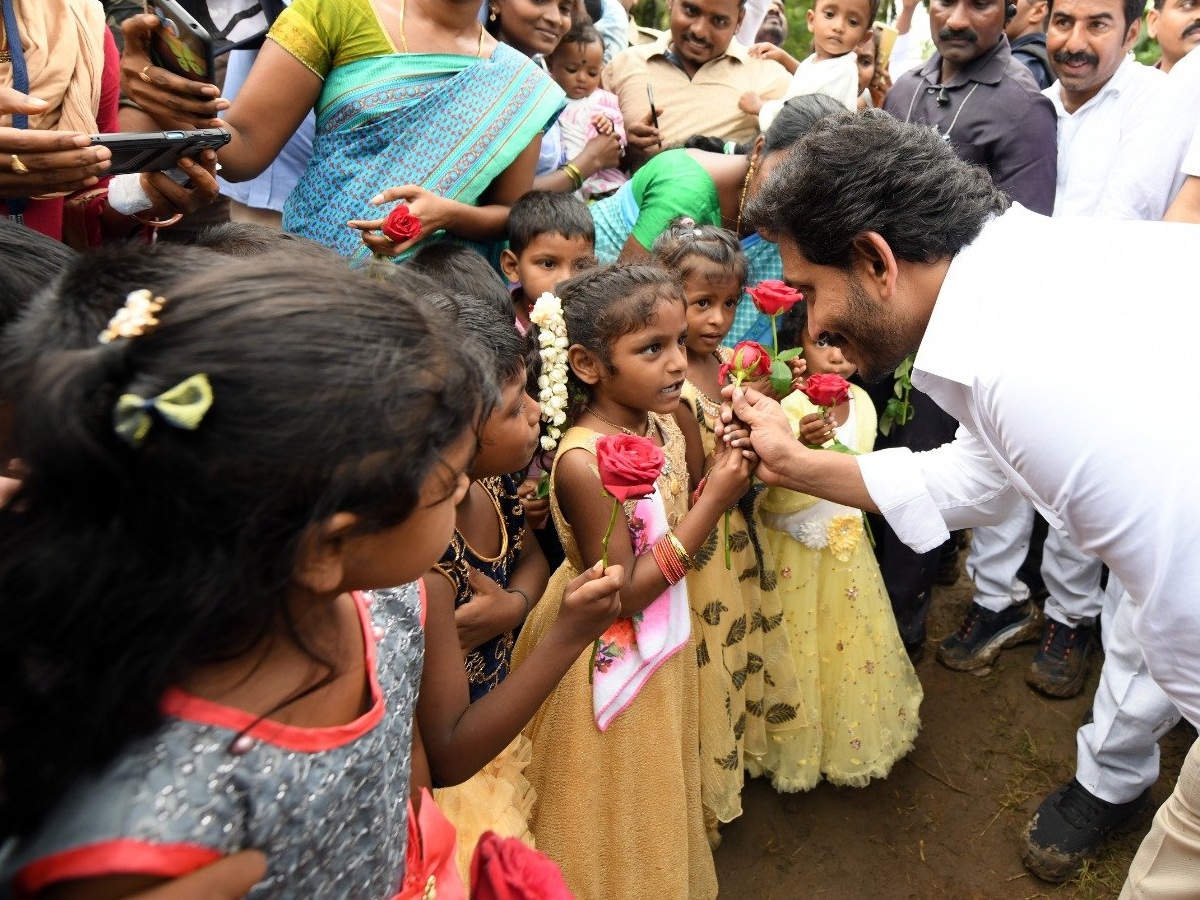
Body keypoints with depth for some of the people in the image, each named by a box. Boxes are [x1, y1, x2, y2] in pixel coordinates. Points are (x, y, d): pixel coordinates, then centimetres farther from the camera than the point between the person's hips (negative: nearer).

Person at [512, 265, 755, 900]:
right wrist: (713, 501, -27)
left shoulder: (665, 426, -7)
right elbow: (621, 595, -26)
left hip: (661, 644, 8)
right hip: (607, 653, -7)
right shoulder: (585, 461, -30)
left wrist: (723, 479, -13)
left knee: (658, 789, 30)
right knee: (614, 814, 18)